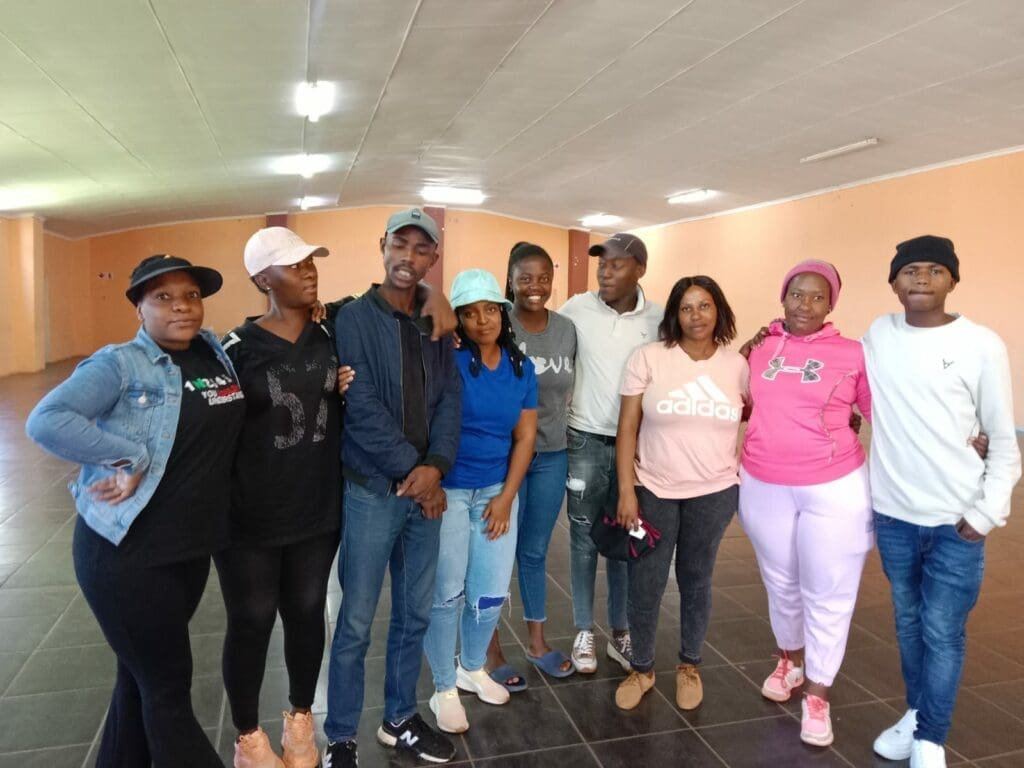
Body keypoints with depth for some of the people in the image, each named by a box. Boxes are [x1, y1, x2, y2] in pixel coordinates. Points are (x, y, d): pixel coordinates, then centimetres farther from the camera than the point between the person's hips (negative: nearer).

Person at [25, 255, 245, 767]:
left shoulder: (217, 354, 4)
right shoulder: (119, 365, -14)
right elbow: (45, 421, -24)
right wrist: (132, 459, -24)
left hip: (192, 546, 6)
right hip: (128, 552, -6)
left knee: (142, 672, 23)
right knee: (168, 685, 7)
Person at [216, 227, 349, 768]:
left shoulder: (331, 338, 0)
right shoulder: (236, 349, -13)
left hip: (318, 509, 4)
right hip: (251, 516, -3)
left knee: (306, 613, 17)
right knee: (251, 623, 11)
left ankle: (301, 718, 40)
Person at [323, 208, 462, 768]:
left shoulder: (435, 324, 8)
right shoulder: (354, 319, -8)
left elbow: (449, 399, 1)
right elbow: (361, 409, -15)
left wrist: (435, 466, -14)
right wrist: (410, 470, -14)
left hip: (426, 489, 5)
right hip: (372, 489, -5)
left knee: (415, 615, 16)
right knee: (356, 622, 5)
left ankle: (399, 720, 34)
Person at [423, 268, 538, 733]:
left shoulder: (521, 366, 1)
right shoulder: (447, 360, -11)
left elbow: (525, 436, 3)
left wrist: (506, 497, -2)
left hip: (497, 490, 4)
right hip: (447, 490, -4)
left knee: (491, 593, 11)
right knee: (446, 592, 5)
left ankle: (472, 669, 37)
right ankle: (444, 688, 25)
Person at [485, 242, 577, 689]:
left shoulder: (567, 329, 3)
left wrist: (558, 426, 10)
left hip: (552, 455, 5)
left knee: (535, 551, 18)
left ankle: (537, 642, 35)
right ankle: (492, 651, 25)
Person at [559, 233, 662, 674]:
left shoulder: (658, 319, -3)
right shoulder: (576, 309, -6)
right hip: (586, 441, -1)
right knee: (584, 538, 8)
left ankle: (620, 634, 27)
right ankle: (584, 632, 24)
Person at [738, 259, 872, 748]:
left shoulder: (852, 354, -7)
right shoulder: (759, 349, 2)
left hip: (833, 489, -3)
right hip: (764, 488, 3)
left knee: (828, 594, 7)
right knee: (780, 584, 20)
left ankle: (818, 695, 26)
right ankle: (790, 660, 45)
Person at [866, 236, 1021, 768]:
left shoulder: (981, 345, -7)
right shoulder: (877, 335, 1)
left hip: (956, 519, -3)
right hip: (892, 513, 3)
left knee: (942, 632, 3)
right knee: (907, 621, 17)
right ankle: (915, 714, 36)